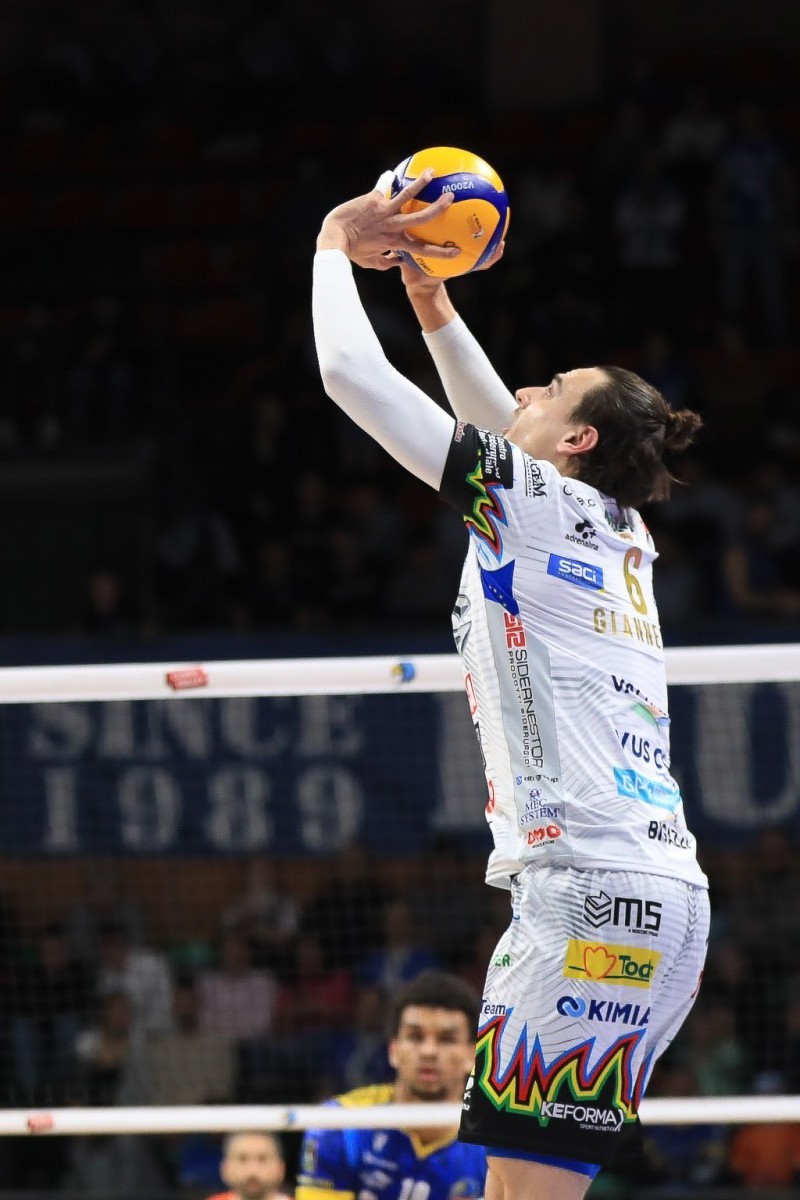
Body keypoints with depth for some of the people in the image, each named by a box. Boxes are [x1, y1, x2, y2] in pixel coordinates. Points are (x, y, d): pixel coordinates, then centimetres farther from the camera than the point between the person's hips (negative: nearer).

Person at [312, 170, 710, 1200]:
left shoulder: (536, 499, -2)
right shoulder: (618, 532, 20)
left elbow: (351, 374, -1)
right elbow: (496, 426, 39)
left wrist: (336, 245, 14)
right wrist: (428, 295, 36)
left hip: (587, 892, -9)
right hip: (665, 897, 9)